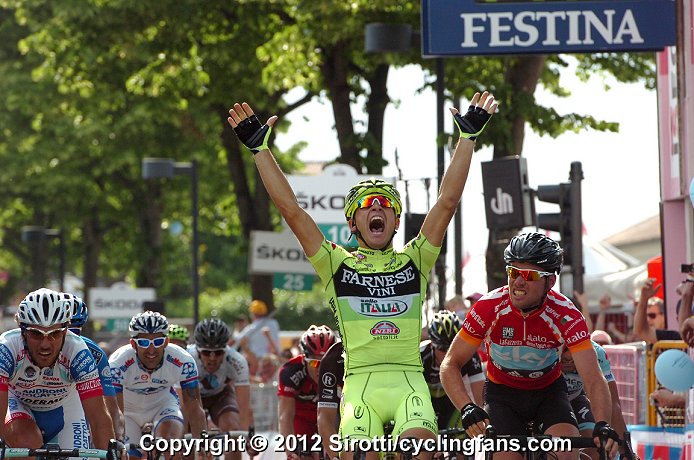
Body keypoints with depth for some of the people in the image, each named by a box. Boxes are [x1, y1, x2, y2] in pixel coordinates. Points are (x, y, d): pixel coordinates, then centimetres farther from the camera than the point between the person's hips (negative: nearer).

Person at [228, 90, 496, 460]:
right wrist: (259, 148, 10)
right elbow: (290, 209, 12)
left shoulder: (414, 260, 18)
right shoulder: (337, 264, 15)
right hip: (360, 383, -1)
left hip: (409, 380, 1)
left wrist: (468, 136, 13)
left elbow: (447, 201, 15)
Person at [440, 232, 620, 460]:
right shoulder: (489, 307, -25)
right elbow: (450, 365, -20)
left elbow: (594, 380, -31)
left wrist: (603, 425, -49)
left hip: (549, 392, 0)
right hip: (501, 393, 0)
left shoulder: (566, 315, -26)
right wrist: (467, 409, -37)